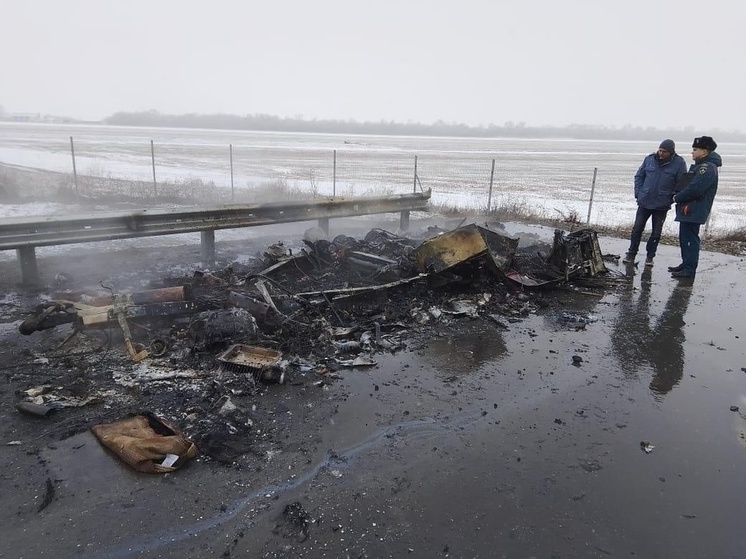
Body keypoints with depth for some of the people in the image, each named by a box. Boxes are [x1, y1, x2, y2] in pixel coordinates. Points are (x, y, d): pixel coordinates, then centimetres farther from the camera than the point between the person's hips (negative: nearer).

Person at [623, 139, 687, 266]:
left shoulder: (679, 163, -7)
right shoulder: (649, 159, -2)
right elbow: (639, 176, 8)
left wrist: (672, 198, -8)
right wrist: (638, 194, 0)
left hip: (662, 205, -1)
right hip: (644, 202, 1)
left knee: (656, 233, 7)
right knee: (637, 229, 3)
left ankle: (650, 256, 19)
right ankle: (631, 254, 15)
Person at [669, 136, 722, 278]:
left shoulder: (707, 168, -16)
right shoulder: (700, 166, 18)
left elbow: (695, 189, -24)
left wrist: (677, 198, -10)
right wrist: (679, 197, 7)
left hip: (694, 211, -11)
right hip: (688, 209, 11)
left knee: (690, 239, -8)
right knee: (685, 238, 16)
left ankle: (689, 269, -4)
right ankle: (686, 265, 27)